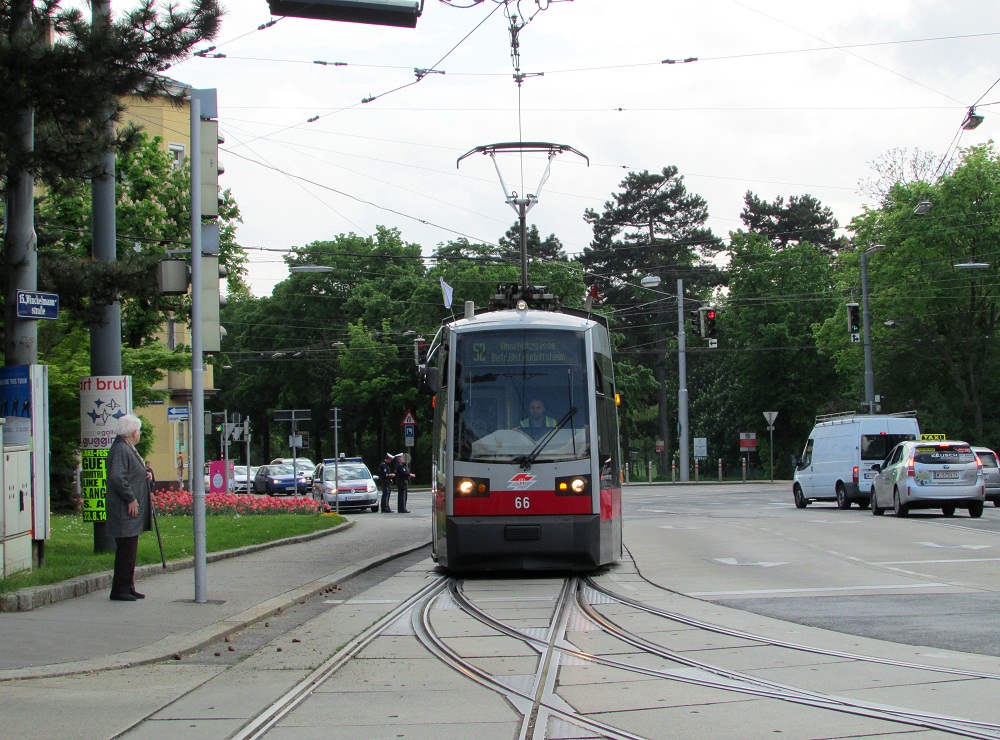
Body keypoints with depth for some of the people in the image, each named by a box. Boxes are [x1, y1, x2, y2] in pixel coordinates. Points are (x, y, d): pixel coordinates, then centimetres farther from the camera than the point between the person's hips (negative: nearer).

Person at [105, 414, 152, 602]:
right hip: (124, 509, -11)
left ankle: (128, 588, 19)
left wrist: (145, 474, 11)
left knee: (129, 549, 14)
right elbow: (117, 477, -26)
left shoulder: (129, 449, 17)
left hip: (133, 509, 11)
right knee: (126, 549, -8)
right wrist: (131, 499, -22)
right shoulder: (120, 450, -16)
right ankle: (119, 590, -4)